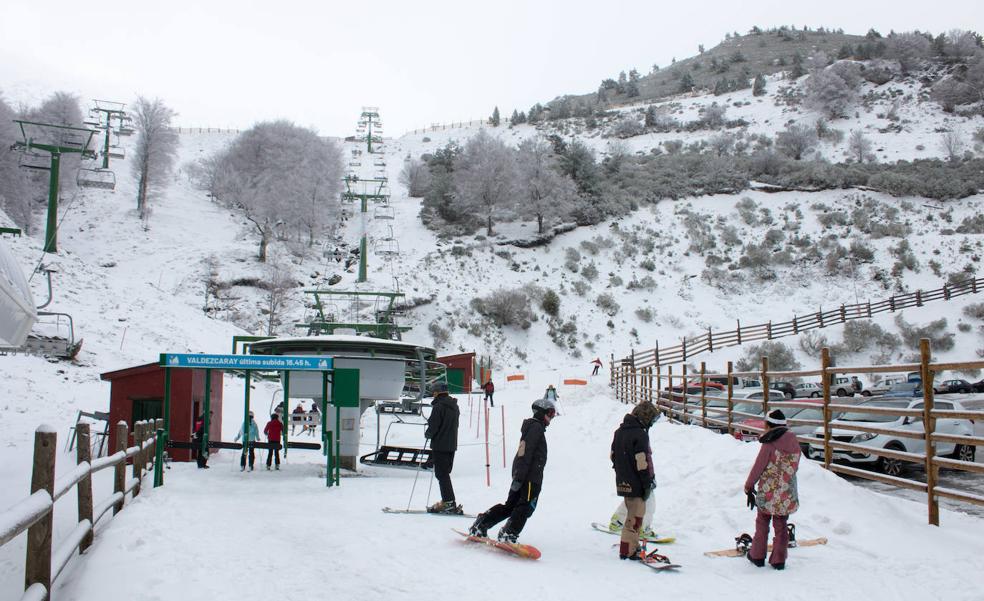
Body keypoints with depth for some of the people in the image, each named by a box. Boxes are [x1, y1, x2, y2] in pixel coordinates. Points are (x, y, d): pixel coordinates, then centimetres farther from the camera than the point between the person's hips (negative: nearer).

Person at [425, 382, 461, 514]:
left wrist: (427, 434, 4)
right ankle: (447, 501, 17)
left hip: (440, 445, -8)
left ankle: (449, 503, -8)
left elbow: (433, 427, -17)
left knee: (441, 474, -4)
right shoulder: (454, 406, 11)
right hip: (452, 444, 8)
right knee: (445, 473, 16)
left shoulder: (438, 407, -16)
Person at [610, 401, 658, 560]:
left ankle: (632, 546, 26)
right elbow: (642, 462, -20)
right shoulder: (640, 434, -17)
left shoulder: (619, 431, 11)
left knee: (632, 513, 20)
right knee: (636, 515, -2)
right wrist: (648, 483, -14)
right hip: (636, 484, -9)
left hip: (623, 482, 9)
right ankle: (628, 551, 0)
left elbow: (613, 456, 18)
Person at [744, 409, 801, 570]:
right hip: (788, 495, 4)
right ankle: (779, 560, 17)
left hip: (768, 493, -4)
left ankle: (757, 556, 22)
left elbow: (758, 467, -11)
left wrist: (749, 487, 2)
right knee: (781, 526, 14)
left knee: (762, 524, 13)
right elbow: (795, 467, 10)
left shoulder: (769, 444, -16)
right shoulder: (794, 444, 0)